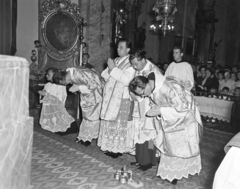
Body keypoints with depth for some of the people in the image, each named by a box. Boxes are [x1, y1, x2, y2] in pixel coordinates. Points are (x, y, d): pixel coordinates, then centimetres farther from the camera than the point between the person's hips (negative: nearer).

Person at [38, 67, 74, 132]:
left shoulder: (61, 86, -14)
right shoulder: (47, 85, 5)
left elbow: (59, 100, -21)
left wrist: (47, 94, -21)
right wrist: (42, 93, -7)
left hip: (56, 111, -6)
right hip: (47, 110, 6)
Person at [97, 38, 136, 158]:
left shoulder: (130, 63, -7)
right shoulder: (115, 61, 15)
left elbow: (127, 80, -20)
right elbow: (105, 77, 14)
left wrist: (114, 69, -17)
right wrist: (110, 68, -6)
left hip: (122, 99, -7)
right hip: (110, 98, 7)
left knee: (119, 124, -2)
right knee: (110, 123, 10)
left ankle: (119, 149, 10)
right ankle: (111, 147, 21)